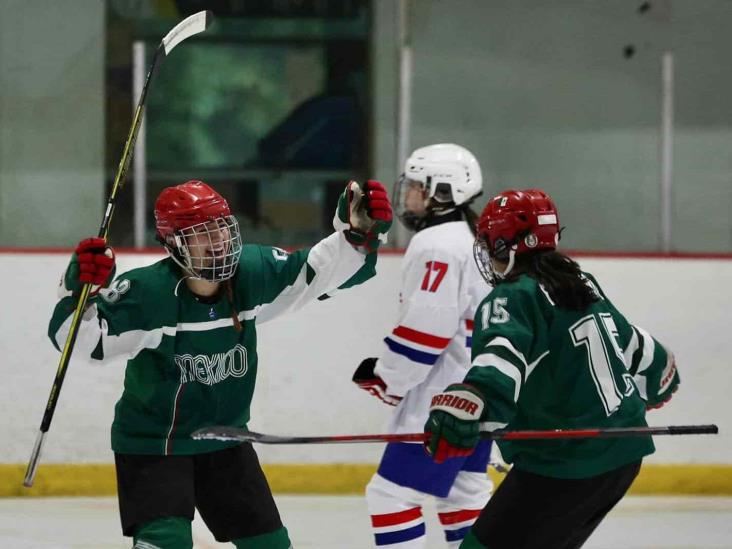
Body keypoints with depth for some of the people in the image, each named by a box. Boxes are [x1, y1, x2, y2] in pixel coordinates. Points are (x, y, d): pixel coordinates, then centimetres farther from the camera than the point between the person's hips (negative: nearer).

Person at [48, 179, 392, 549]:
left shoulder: (251, 273, -12)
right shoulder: (146, 292, -26)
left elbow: (323, 268, -8)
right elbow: (77, 338, -27)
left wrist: (358, 232, -27)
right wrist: (80, 291, -46)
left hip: (224, 439, 6)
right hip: (152, 445, -5)